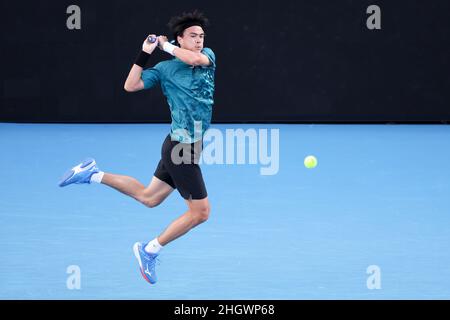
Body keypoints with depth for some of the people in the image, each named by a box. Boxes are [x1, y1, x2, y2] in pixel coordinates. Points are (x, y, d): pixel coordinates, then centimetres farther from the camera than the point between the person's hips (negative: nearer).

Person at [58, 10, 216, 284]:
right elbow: (131, 86, -10)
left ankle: (94, 174, 26)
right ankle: (150, 250, 8)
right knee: (200, 212, -5)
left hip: (191, 146, 7)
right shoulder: (165, 69, -7)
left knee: (148, 197, 20)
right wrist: (145, 54, -16)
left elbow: (195, 59, -18)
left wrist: (166, 45, -6)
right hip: (182, 147, -7)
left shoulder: (208, 55, 5)